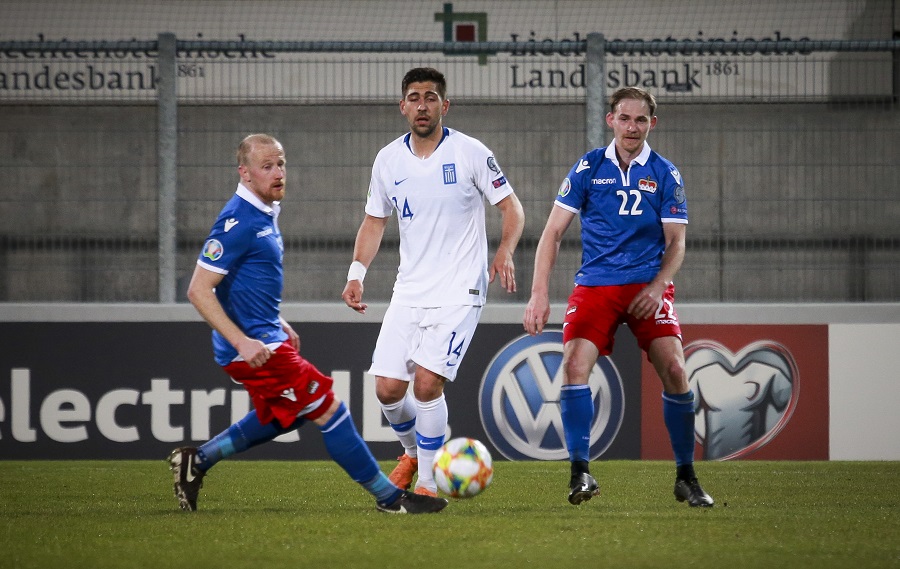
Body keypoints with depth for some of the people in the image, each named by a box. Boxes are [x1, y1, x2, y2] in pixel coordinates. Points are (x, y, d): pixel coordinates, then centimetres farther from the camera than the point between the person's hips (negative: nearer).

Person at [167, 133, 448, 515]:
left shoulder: (265, 214, 10)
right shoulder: (238, 221, -20)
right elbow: (199, 290, -22)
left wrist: (278, 324, 21)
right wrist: (242, 341, -27)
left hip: (265, 339, 10)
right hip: (253, 347, -10)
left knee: (280, 418, 25)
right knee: (328, 410, -7)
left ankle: (196, 461, 27)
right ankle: (388, 497, 1)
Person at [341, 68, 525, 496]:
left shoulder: (470, 153, -6)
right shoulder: (388, 160, 6)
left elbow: (511, 207, -1)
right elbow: (374, 221, 16)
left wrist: (505, 252, -19)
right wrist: (356, 273, 4)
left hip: (459, 292, -4)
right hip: (408, 294, 4)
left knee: (427, 383, -18)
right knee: (387, 388, -2)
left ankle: (428, 483, -2)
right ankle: (413, 451, 30)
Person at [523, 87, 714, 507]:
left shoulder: (664, 174, 4)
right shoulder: (588, 168, 3)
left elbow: (676, 242, 3)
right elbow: (553, 232, 2)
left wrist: (657, 286, -15)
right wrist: (539, 294, -8)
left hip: (648, 286, 0)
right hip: (595, 284, 0)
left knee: (673, 369, -15)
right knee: (574, 364, -20)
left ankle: (685, 477, 0)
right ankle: (580, 472, -13)